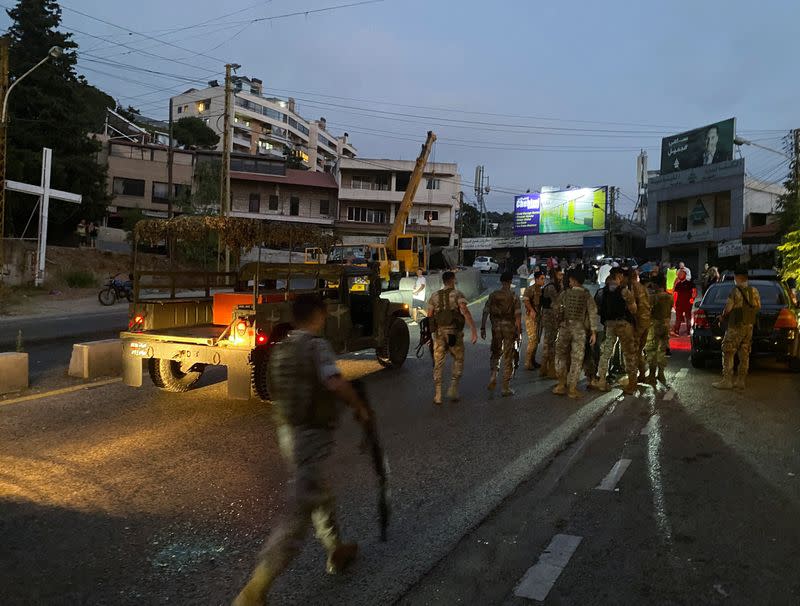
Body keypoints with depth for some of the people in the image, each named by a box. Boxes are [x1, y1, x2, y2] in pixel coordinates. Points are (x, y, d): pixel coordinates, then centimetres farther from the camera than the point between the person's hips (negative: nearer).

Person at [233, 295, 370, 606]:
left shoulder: (280, 349, 10)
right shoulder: (316, 345, -13)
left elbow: (278, 391, 14)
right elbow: (336, 383, -24)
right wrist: (360, 407, -9)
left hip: (287, 431, 9)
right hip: (311, 436, -9)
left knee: (319, 492, 25)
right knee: (299, 514, -5)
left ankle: (336, 552, 43)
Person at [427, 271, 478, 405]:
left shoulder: (434, 296, 10)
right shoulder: (458, 294, -1)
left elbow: (429, 316, 9)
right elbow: (465, 312, -15)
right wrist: (474, 331, -20)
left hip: (438, 333, 3)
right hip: (454, 333, -2)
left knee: (438, 364, 6)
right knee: (458, 360, 15)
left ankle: (437, 396, 3)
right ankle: (453, 390, 5)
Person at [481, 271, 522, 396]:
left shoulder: (493, 295, 1)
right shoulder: (513, 297, -6)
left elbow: (485, 312, -1)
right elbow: (518, 316, -10)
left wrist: (483, 328, 5)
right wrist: (519, 331, -3)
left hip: (496, 327, 2)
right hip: (509, 327, -2)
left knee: (495, 354, 21)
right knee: (508, 358, 5)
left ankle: (493, 376, 0)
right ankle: (506, 388, 10)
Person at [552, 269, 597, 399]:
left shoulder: (564, 294, 1)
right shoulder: (587, 296, -1)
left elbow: (556, 309, 2)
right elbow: (592, 314, -5)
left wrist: (557, 326, 10)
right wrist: (593, 332, -2)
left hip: (564, 328, 1)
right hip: (580, 330, 0)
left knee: (561, 355, 14)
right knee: (577, 359, 5)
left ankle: (561, 385, 13)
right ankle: (572, 388, 7)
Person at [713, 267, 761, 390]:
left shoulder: (735, 290, -14)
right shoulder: (754, 291, 7)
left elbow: (728, 308, -14)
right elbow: (758, 307, 13)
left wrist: (723, 317, 5)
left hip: (736, 326, -7)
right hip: (749, 326, 7)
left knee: (728, 353, -2)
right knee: (744, 354, 10)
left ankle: (727, 381, -5)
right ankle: (740, 381, 14)